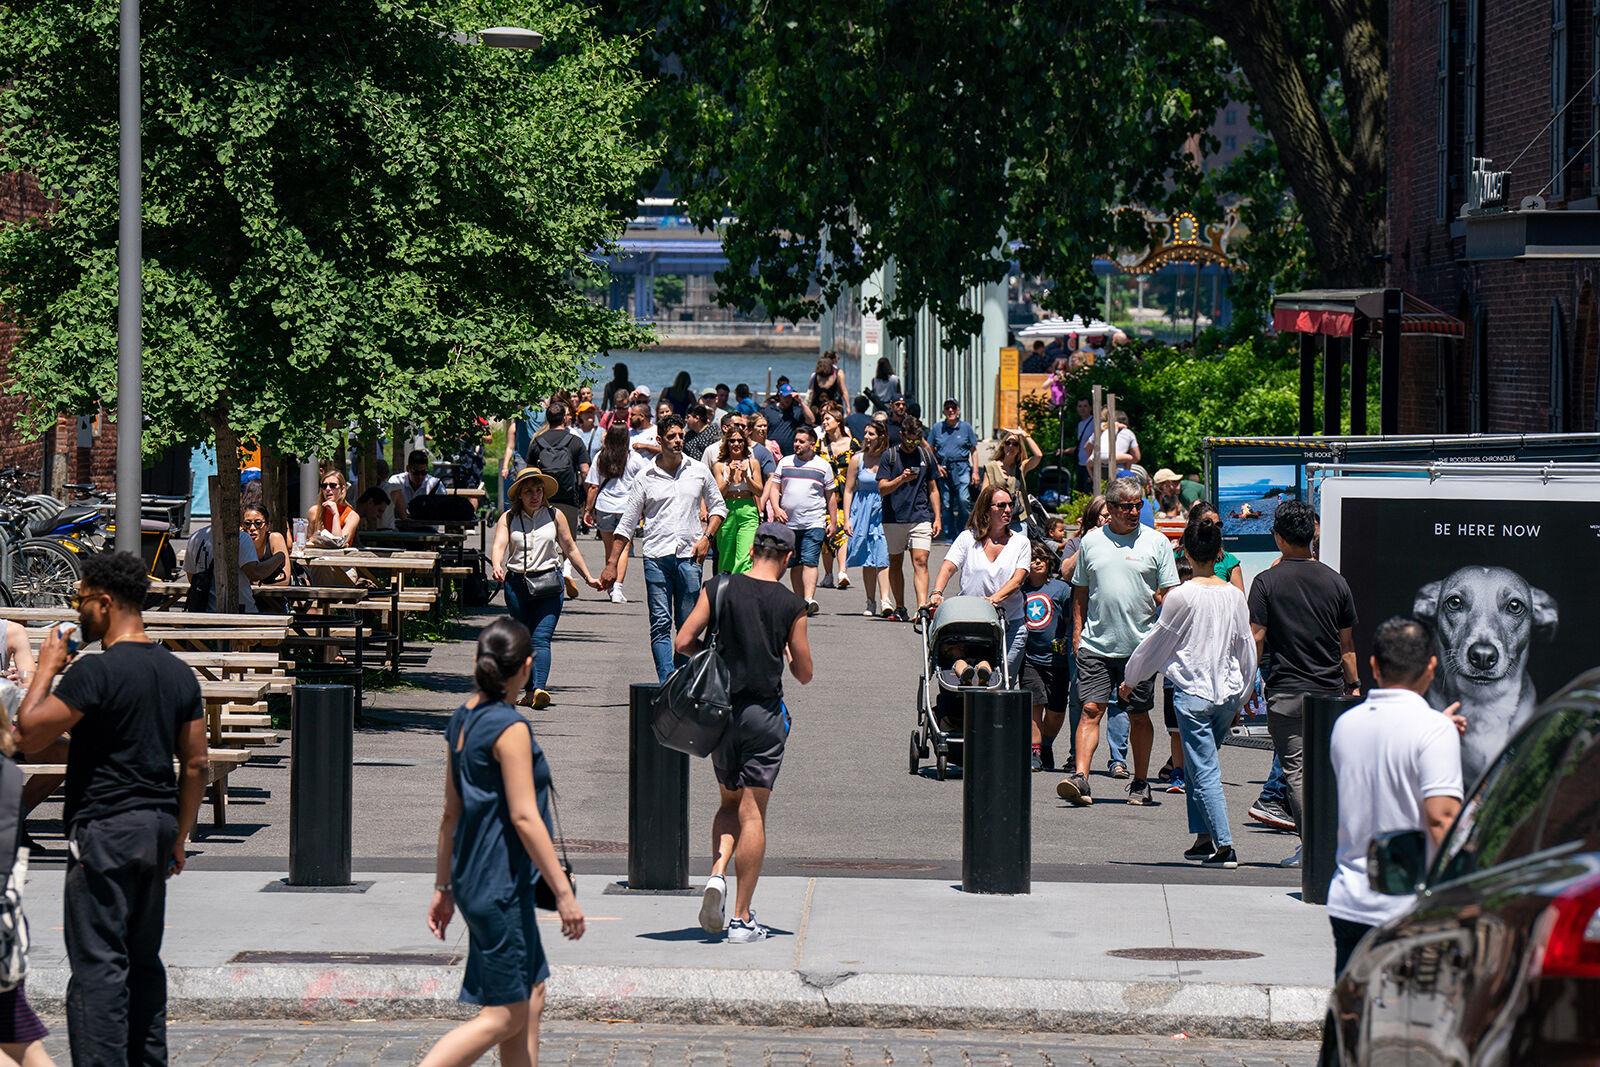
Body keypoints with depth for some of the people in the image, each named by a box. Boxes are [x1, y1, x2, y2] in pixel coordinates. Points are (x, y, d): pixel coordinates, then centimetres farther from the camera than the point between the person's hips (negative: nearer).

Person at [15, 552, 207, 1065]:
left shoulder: (95, 671, -15)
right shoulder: (178, 673, 9)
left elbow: (28, 735, -15)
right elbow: (196, 764, 11)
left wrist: (46, 669, -3)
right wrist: (179, 836, 18)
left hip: (104, 829, -7)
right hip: (158, 825, 7)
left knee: (98, 962, -6)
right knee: (143, 960, 15)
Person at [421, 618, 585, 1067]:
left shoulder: (462, 720, 9)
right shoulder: (510, 727, -16)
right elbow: (524, 817, -20)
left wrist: (442, 887, 20)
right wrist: (563, 891, -16)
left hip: (472, 879, 9)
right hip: (501, 884, -9)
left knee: (531, 996, 16)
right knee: (505, 1016, -4)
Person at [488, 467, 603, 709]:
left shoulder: (555, 515, 6)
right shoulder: (508, 518, 4)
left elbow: (570, 548, 13)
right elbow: (498, 545, -10)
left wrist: (589, 577, 14)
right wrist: (496, 566, -31)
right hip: (516, 583, 2)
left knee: (541, 638, -14)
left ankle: (539, 689, -27)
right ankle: (530, 689, 20)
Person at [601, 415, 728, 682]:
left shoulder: (699, 470, 9)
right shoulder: (646, 477, 5)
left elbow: (718, 507, 19)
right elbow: (627, 523, 8)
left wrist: (707, 537, 1)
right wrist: (611, 564, 4)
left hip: (689, 557, 1)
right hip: (656, 557, -1)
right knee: (660, 624, -7)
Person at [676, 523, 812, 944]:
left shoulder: (720, 588, -3)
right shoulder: (792, 606, -5)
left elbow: (683, 643, -5)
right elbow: (804, 673, 0)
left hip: (721, 710, 2)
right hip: (764, 713, -2)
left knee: (730, 802, 20)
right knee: (752, 814, 1)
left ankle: (717, 875, -5)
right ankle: (741, 919, 2)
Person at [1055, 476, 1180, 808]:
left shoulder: (1156, 542, 3)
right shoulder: (1091, 541, 9)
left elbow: (1169, 595, 4)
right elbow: (1080, 592, 16)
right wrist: (1077, 633, 10)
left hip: (1140, 644, -1)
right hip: (1096, 644, 1)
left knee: (1139, 715, 7)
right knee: (1091, 709, -8)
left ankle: (1140, 784, 16)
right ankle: (1080, 778, -16)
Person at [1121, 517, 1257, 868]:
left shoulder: (1181, 596, -10)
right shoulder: (1234, 596, 5)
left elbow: (1156, 642, -1)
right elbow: (1247, 652, 12)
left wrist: (1130, 680, 14)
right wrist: (1240, 697, 26)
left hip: (1192, 692, -5)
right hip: (1227, 694, 5)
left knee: (1204, 771, -5)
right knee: (1198, 766, 19)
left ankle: (1224, 845, -13)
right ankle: (1204, 838, 16)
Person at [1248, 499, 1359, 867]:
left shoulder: (1266, 582, -6)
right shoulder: (1335, 581, 4)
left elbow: (1256, 639, -8)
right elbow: (1347, 643, 8)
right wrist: (1354, 685, 17)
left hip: (1286, 691, -3)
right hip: (1330, 690, 3)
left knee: (1296, 770, -1)